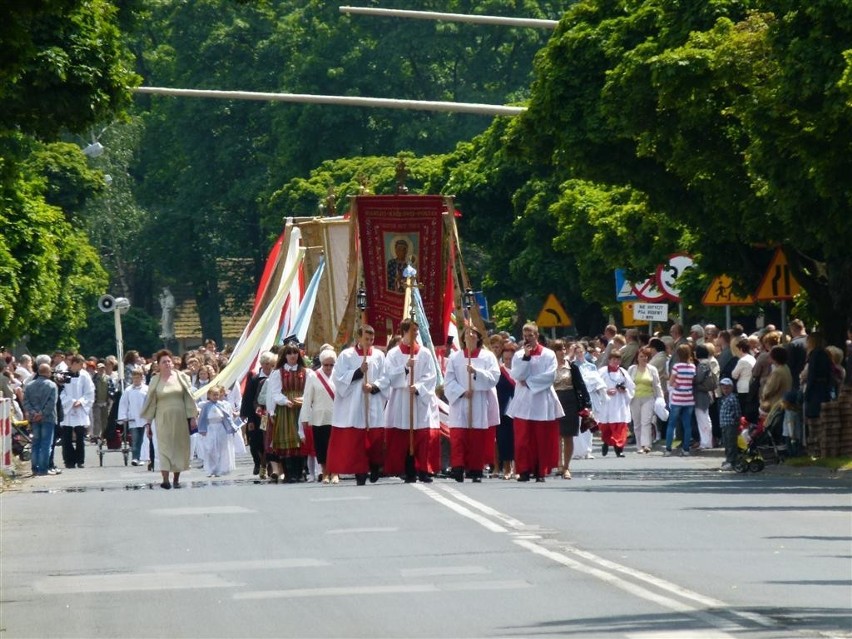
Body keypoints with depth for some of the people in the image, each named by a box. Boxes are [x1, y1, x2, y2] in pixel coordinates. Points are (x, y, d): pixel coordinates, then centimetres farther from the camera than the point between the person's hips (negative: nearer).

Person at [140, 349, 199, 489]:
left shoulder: (181, 377, 5)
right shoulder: (155, 381, 3)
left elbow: (188, 398, 5)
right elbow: (150, 402, 5)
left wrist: (192, 417, -1)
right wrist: (148, 422, 2)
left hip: (180, 418, 1)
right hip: (163, 419, -1)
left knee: (179, 446, 4)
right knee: (164, 446, -10)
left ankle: (176, 478, 14)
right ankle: (165, 479, -17)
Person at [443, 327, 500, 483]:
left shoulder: (488, 357, 6)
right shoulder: (455, 357, 8)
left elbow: (494, 378, -6)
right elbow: (449, 381, 1)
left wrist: (476, 372, -19)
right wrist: (462, 391, -13)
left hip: (481, 405, 0)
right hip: (460, 404, 0)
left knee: (477, 440, 0)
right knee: (458, 438, -12)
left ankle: (476, 470, 7)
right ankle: (458, 469, -14)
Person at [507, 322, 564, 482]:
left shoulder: (548, 355, 3)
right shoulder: (518, 355, 9)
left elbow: (550, 376, -8)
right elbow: (516, 375, -4)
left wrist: (529, 382, -8)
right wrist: (526, 357, -12)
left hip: (542, 402, -1)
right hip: (524, 402, 1)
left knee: (543, 439, -1)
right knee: (524, 439, -4)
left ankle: (541, 471, 4)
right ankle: (524, 470, -1)